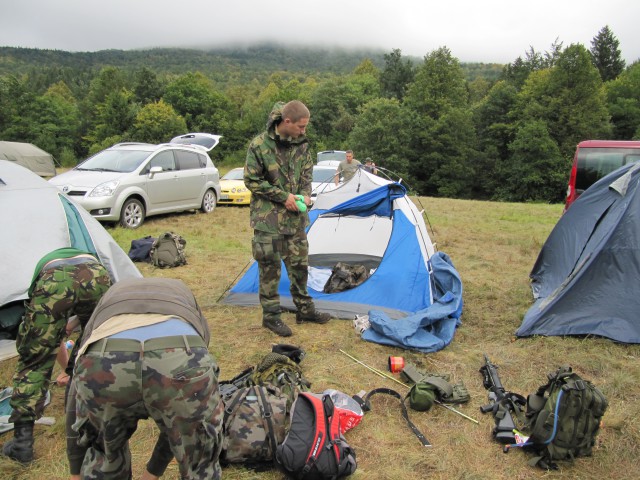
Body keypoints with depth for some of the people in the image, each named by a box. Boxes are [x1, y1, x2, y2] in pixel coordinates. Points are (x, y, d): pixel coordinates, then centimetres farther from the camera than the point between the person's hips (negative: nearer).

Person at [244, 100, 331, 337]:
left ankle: (304, 309, 29)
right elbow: (251, 180, -11)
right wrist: (283, 196, -15)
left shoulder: (301, 144, 1)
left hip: (294, 216, 6)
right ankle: (271, 315, 18)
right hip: (268, 218, -5)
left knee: (299, 263, 13)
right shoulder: (260, 145, -15)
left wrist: (305, 193, -7)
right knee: (270, 267, 2)